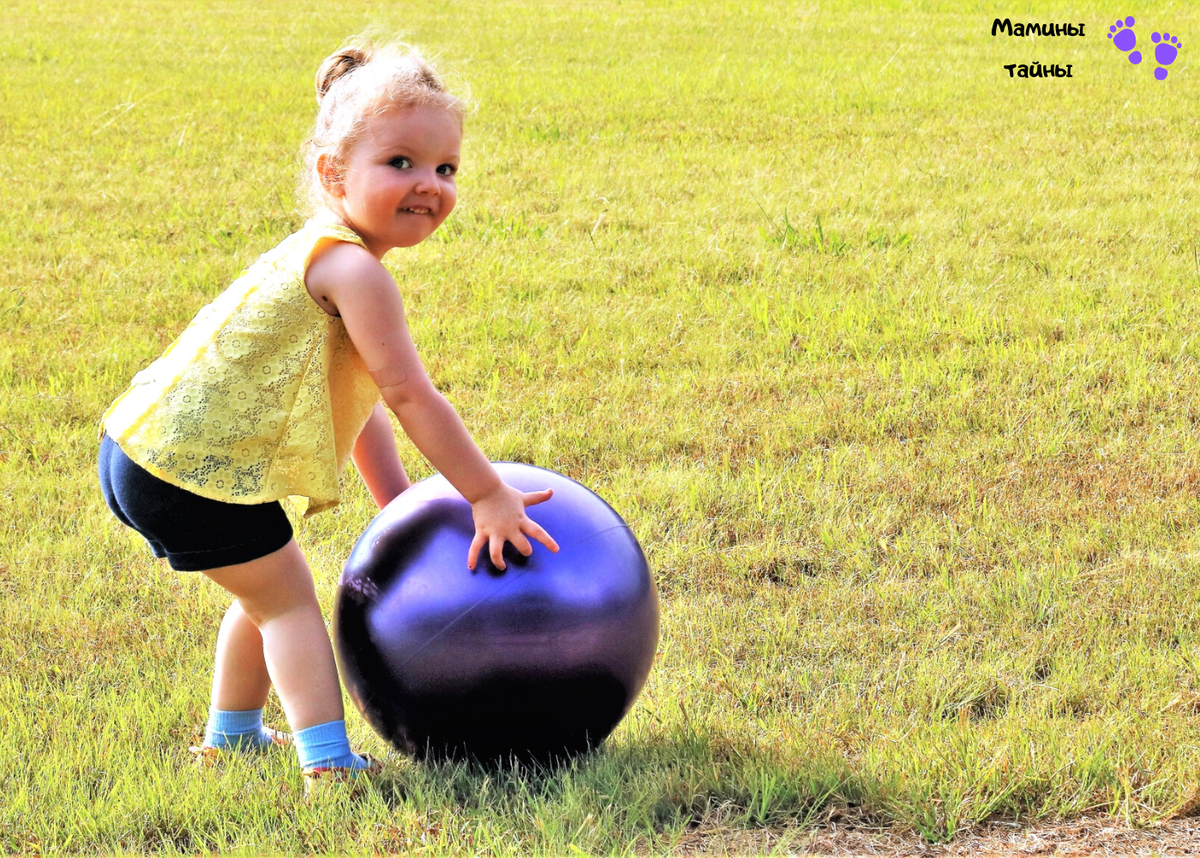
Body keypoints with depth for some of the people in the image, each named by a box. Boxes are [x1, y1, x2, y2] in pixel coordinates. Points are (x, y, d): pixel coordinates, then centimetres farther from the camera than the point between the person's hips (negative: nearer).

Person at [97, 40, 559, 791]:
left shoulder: (325, 255, 14)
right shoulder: (353, 270, -20)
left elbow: (362, 398, 19)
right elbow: (409, 394, -20)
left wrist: (399, 504, 18)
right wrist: (488, 496, -14)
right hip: (190, 468, -10)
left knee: (267, 595, 25)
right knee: (286, 597, -4)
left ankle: (232, 735, 40)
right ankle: (328, 764, -10)